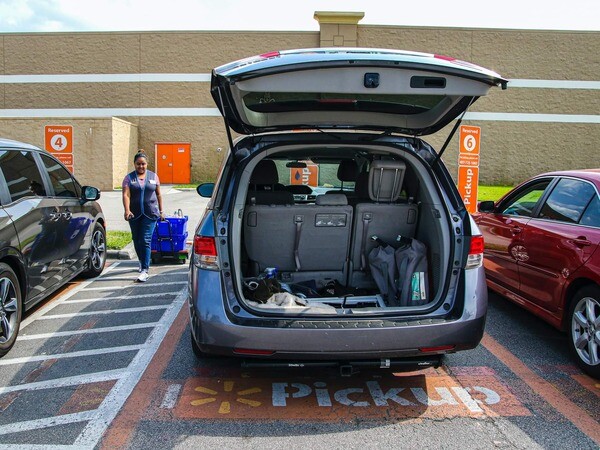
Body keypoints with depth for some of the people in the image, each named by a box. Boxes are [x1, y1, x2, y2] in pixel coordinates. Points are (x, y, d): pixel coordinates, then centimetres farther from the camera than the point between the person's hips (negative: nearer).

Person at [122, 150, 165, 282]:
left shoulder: (153, 176, 7)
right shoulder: (129, 177, 3)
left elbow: (158, 194, 13)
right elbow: (126, 195, -9)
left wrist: (161, 211, 12)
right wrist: (127, 210, -24)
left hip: (150, 214, -1)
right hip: (134, 214, 2)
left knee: (146, 240, -10)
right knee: (137, 240, 13)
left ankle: (144, 270, -12)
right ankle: (142, 262, 37)